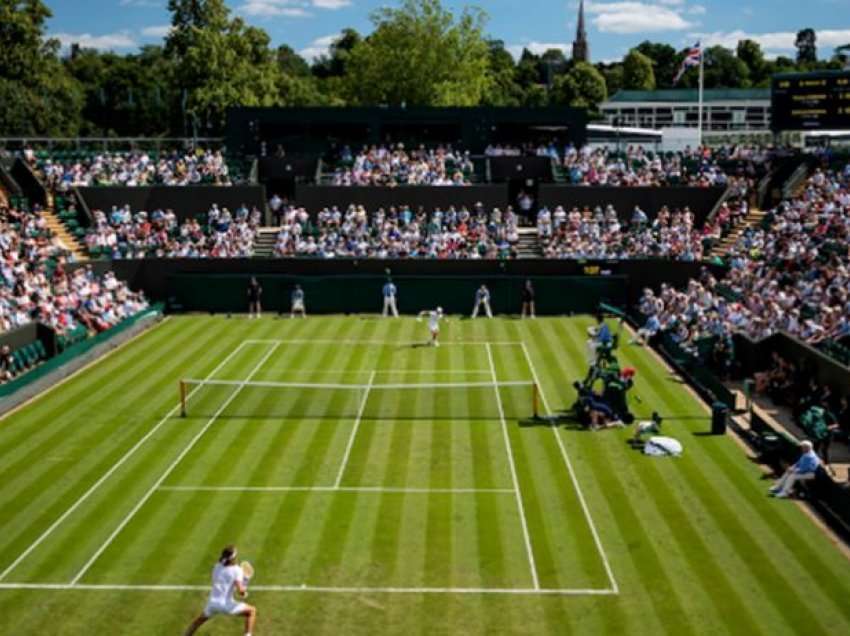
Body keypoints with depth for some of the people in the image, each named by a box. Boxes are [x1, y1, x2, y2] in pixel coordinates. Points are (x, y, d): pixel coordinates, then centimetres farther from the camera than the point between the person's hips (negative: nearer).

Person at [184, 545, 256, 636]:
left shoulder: (217, 567, 10)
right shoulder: (237, 570, -5)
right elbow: (240, 591, -15)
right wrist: (244, 588, 8)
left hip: (213, 603, 5)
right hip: (227, 604, -5)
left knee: (200, 620, 34)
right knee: (252, 611, 14)